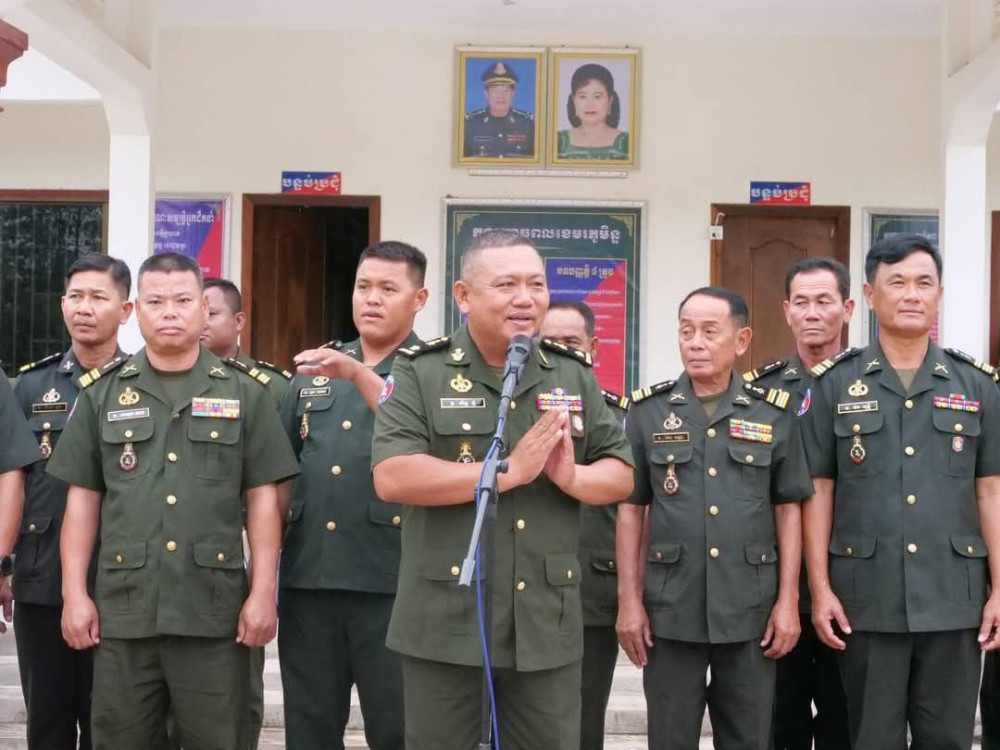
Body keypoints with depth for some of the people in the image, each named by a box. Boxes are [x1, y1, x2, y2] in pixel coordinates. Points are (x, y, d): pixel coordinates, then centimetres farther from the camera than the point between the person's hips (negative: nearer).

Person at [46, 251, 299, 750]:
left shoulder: (244, 394, 5)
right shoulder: (101, 394, 9)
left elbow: (262, 498, 3)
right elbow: (82, 498, 8)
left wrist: (263, 592, -3)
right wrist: (74, 593, 2)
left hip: (215, 609, -1)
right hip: (122, 608, 1)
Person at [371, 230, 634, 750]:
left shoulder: (574, 375, 8)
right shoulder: (420, 372, -5)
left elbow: (621, 474, 9)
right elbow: (392, 477, -17)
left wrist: (572, 476, -14)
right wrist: (510, 471, -19)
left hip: (548, 624, 4)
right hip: (444, 621, -3)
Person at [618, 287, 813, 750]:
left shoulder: (774, 412, 2)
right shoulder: (648, 410, 1)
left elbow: (788, 509, 5)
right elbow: (630, 508, 3)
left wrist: (788, 600, 0)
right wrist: (628, 599, -1)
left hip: (751, 611, 1)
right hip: (670, 610, 0)